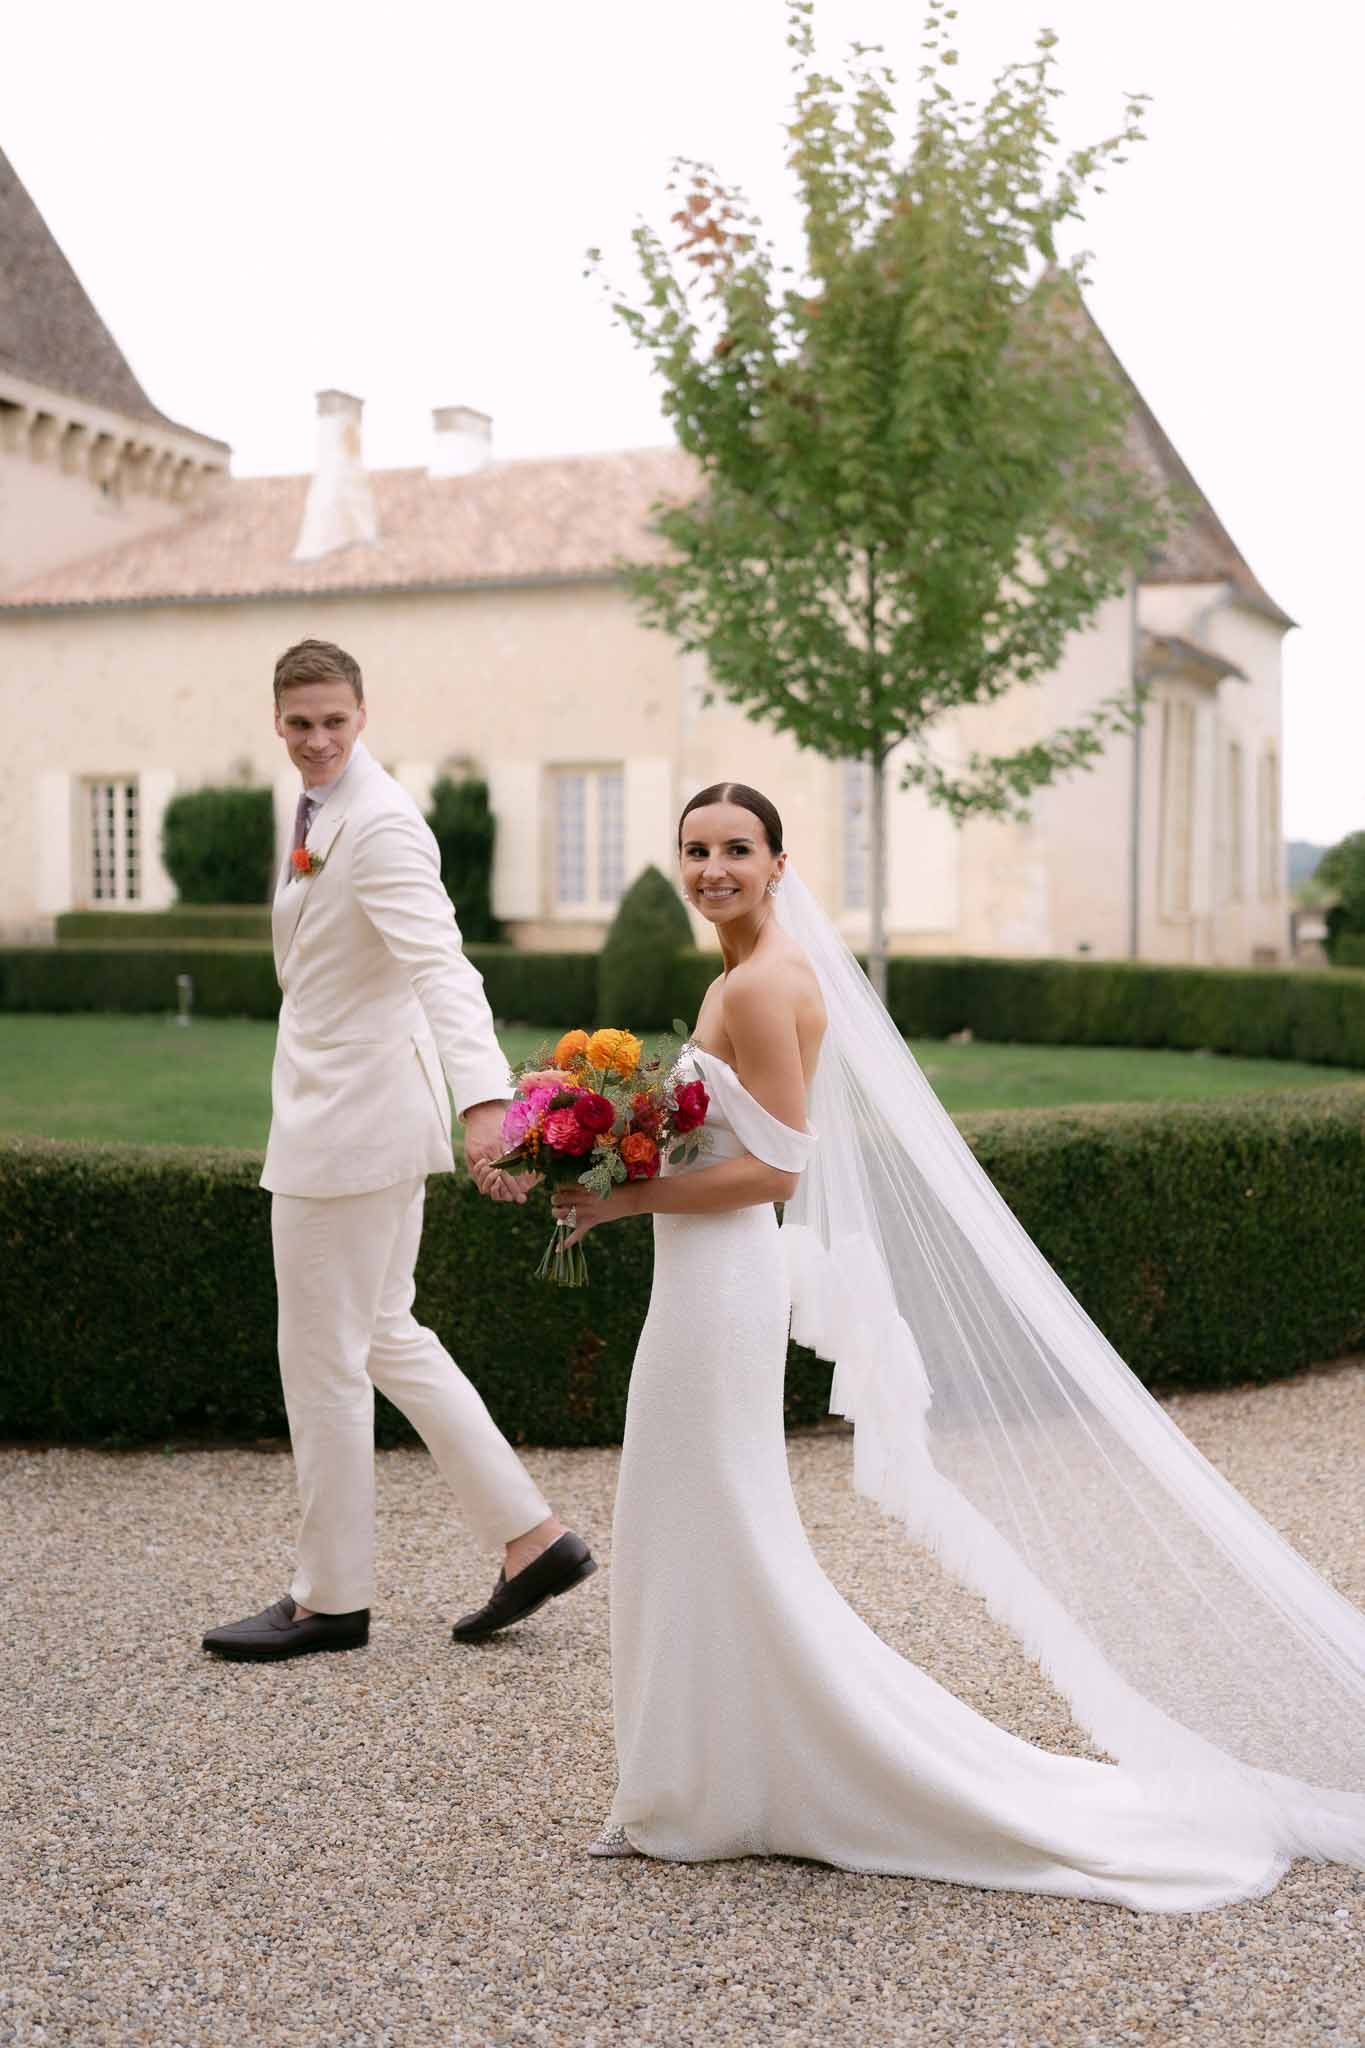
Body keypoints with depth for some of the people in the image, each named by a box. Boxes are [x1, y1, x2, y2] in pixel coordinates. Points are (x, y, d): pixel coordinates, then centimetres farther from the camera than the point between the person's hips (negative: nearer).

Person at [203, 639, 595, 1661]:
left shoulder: (381, 823, -19)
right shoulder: (321, 812, 12)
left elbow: (442, 969, -32)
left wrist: (484, 1103, -45)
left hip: (352, 1120, -10)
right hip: (339, 1110, 10)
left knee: (323, 1360, 2)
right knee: (387, 1339, 17)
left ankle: (331, 1599, 17)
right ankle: (533, 1535, 20)